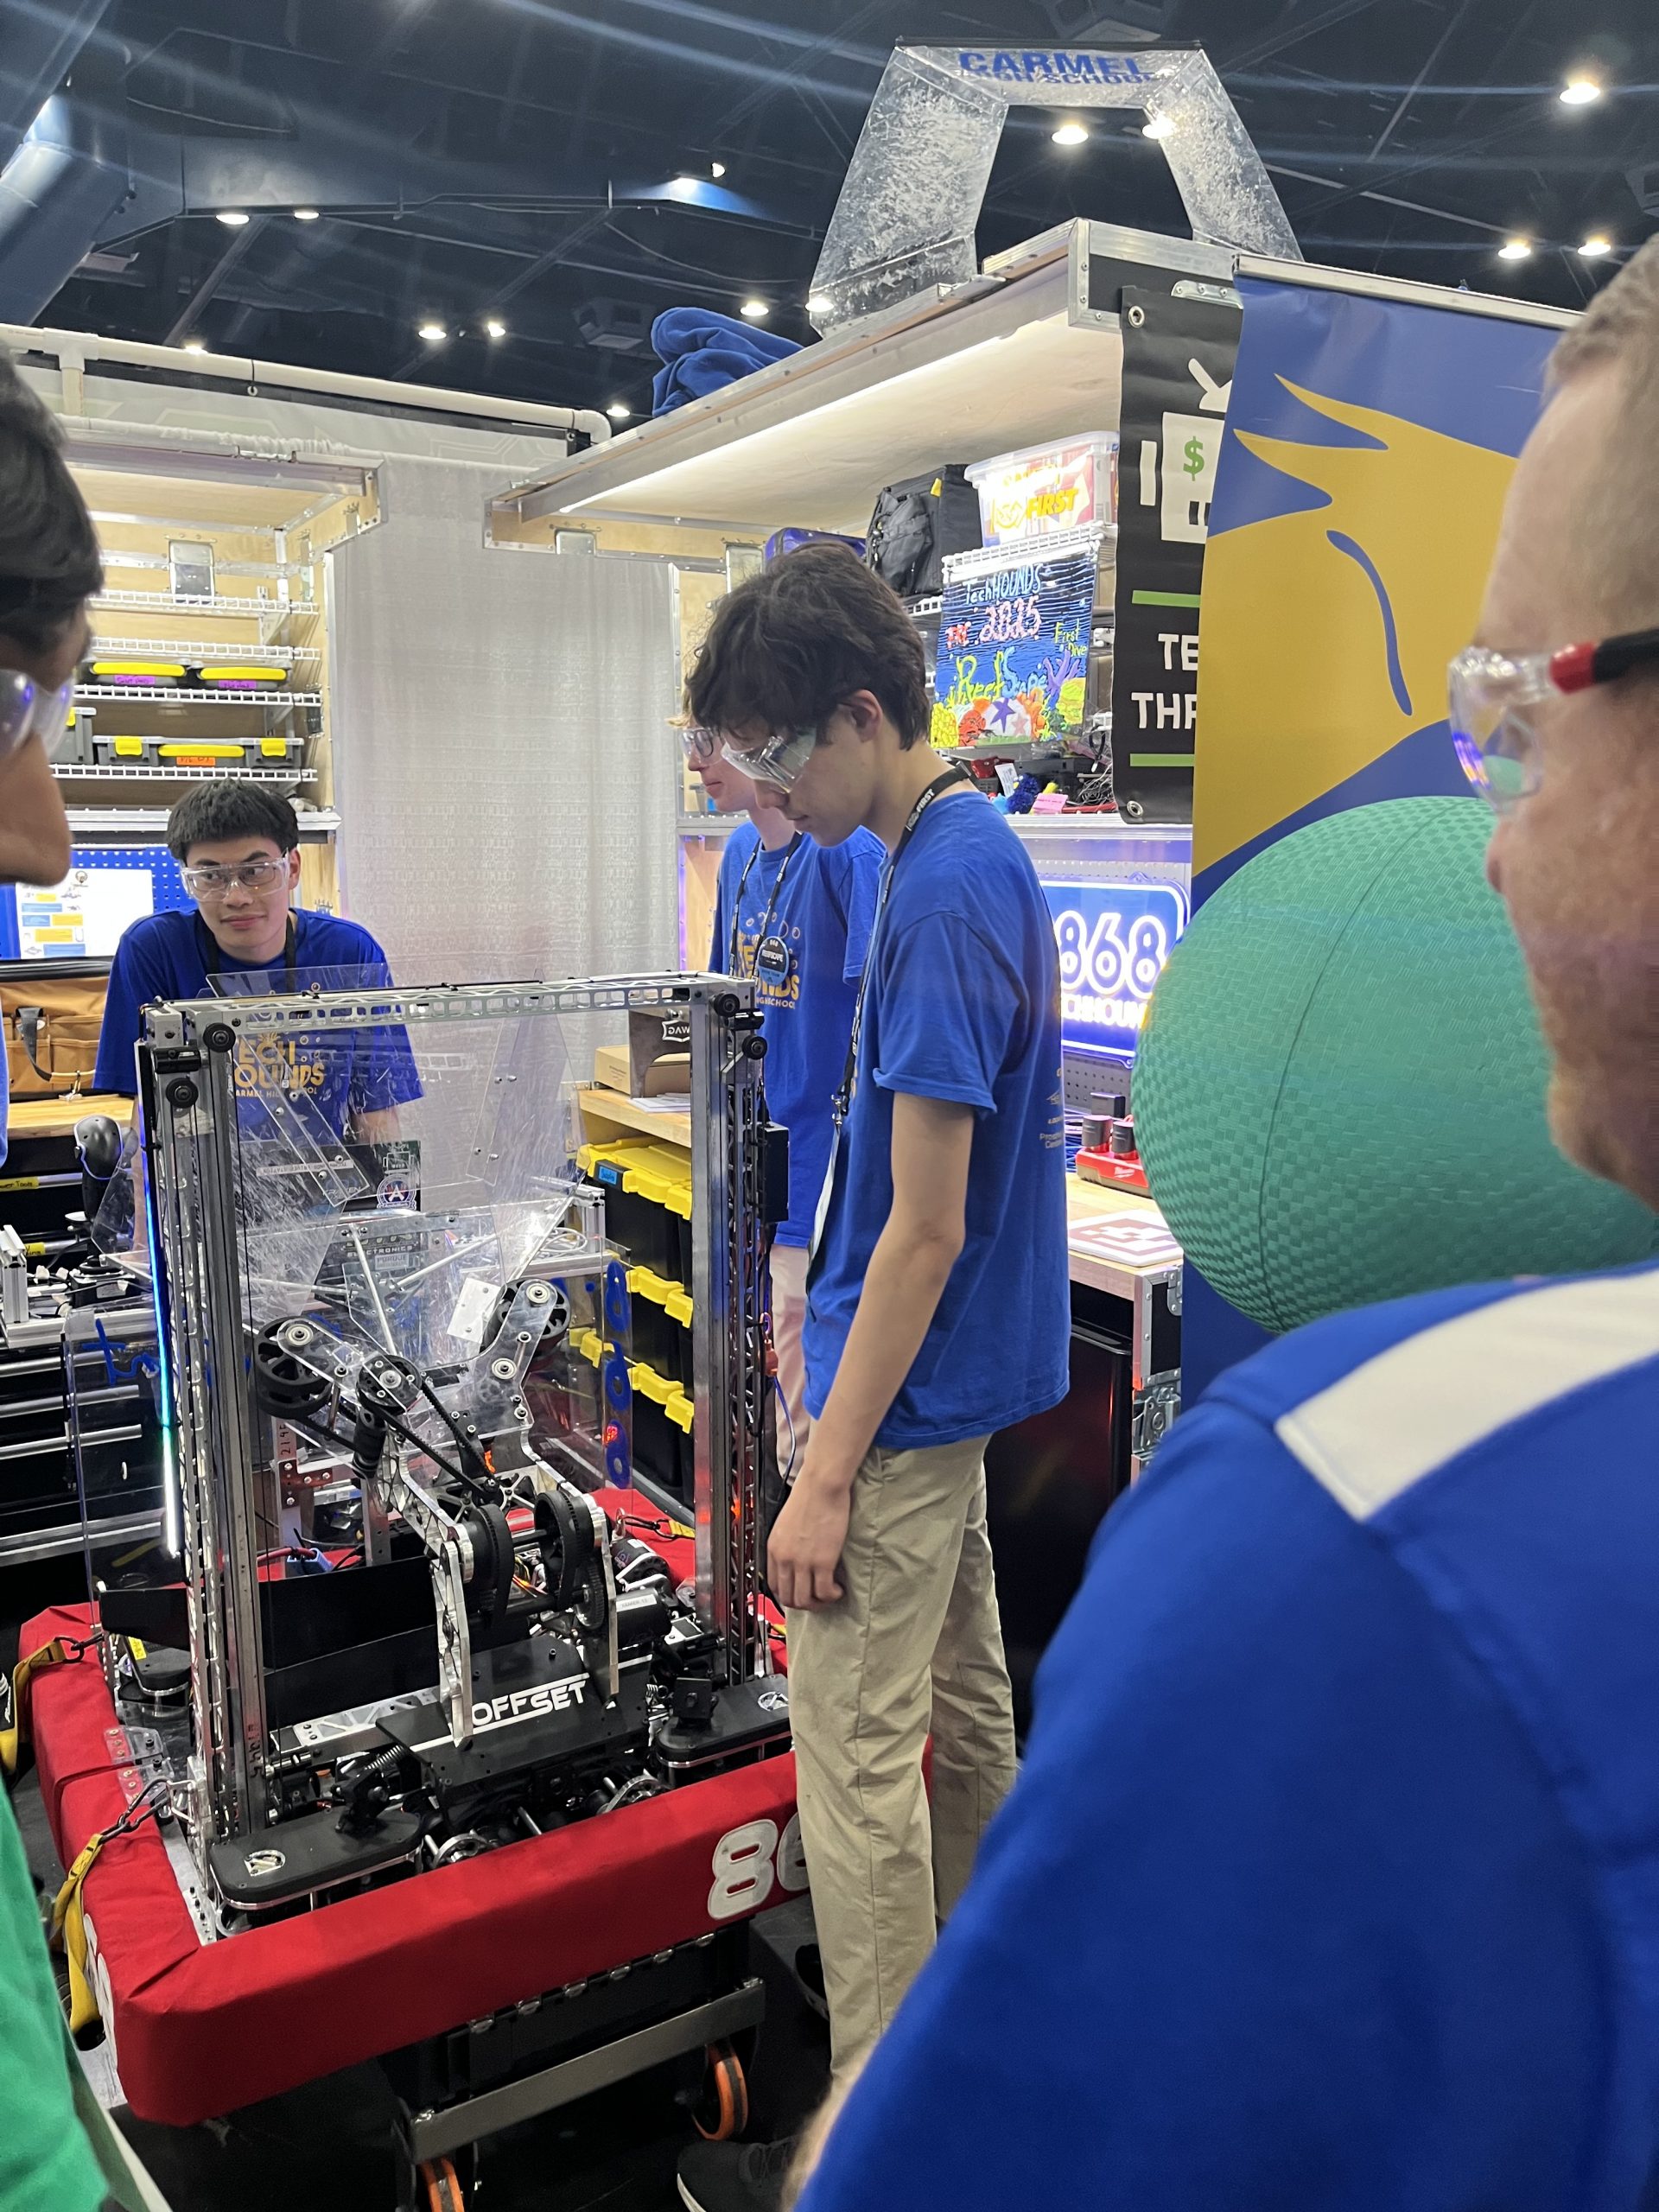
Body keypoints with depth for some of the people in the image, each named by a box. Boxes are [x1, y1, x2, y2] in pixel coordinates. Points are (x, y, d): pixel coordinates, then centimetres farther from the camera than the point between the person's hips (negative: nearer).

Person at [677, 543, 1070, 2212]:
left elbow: (924, 1229, -23)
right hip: (969, 1370, 10)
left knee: (856, 1760, 1)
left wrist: (827, 1472, -19)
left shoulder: (938, 897, -22)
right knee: (960, 1702, 23)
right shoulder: (983, 851, 8)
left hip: (904, 1386, -10)